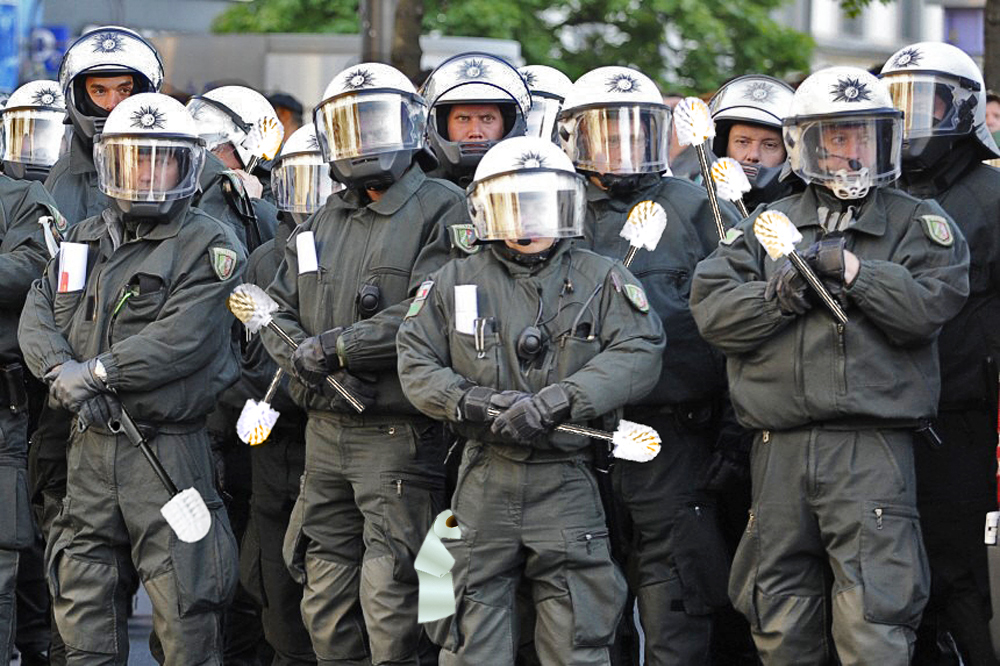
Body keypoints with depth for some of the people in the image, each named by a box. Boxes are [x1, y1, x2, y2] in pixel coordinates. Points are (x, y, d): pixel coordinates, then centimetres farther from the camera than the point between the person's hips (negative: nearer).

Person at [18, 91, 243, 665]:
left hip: (170, 448, -5)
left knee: (184, 604, -6)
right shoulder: (84, 240, 17)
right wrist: (62, 370, -12)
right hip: (91, 448, 5)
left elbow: (181, 339, -14)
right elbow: (37, 316, 8)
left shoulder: (209, 247, -2)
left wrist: (96, 373, -15)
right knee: (85, 602, 8)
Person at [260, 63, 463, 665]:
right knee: (326, 603, 9)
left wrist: (334, 347, -15)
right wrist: (305, 360, -8)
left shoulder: (439, 210, -5)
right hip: (326, 434, 7)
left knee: (390, 605, -10)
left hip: (399, 438, -7)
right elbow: (277, 310, 14)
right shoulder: (324, 223, 19)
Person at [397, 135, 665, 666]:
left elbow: (638, 353, -8)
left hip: (567, 482, -1)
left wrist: (559, 400, -20)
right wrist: (470, 403, -13)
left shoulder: (601, 280, 5)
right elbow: (416, 364, 7)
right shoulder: (454, 283, 9)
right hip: (485, 478, 1)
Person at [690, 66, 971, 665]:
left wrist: (848, 269, -9)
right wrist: (784, 294, -9)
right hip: (781, 451, 3)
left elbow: (927, 306, -8)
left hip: (874, 451, -3)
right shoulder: (767, 225, 16)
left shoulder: (921, 226, 10)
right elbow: (713, 310, 4)